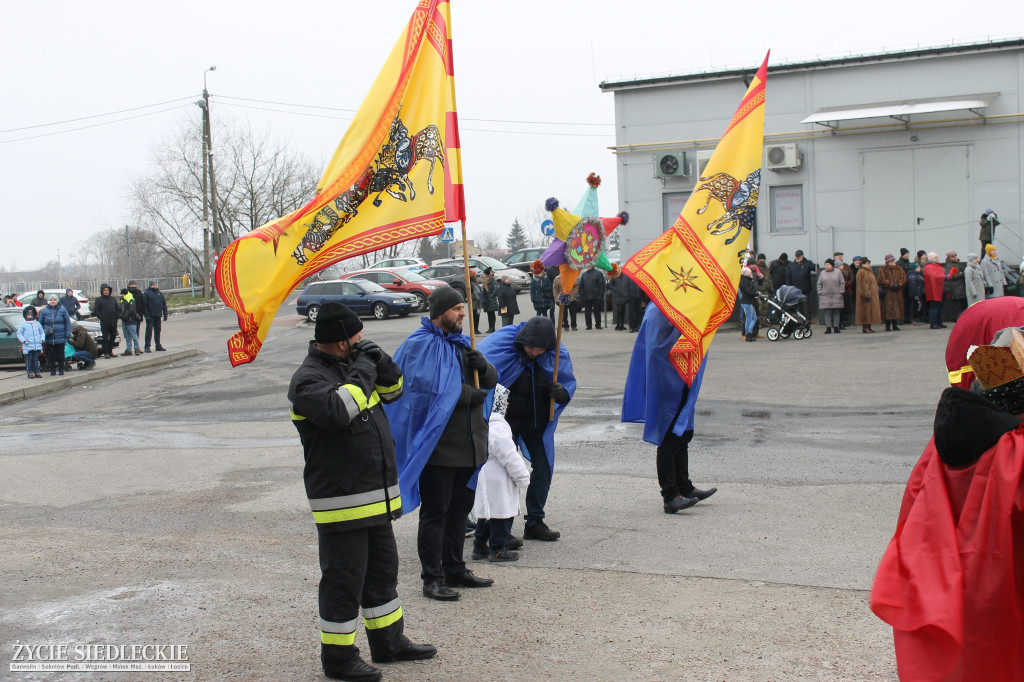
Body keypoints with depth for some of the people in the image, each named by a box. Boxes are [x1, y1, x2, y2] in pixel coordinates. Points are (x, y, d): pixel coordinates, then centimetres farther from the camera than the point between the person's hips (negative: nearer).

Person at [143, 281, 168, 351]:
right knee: (149, 331, -5)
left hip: (158, 316, 5)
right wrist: (147, 315, -16)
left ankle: (158, 346, 18)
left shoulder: (160, 293, 13)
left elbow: (164, 304, 14)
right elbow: (144, 305, -9)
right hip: (150, 316, -5)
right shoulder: (146, 293, -4)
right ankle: (147, 347, -3)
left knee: (158, 331, 11)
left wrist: (165, 315, 8)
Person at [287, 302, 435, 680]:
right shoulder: (309, 379, -16)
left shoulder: (350, 365, 12)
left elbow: (392, 391, 21)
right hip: (341, 500, -9)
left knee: (383, 570, 20)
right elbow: (338, 409, -35)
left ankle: (388, 641, 34)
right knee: (344, 579, 1)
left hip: (375, 496, 9)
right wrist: (362, 374, -21)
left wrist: (381, 364, 1)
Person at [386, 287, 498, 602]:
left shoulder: (461, 342, 15)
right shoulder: (420, 344, -11)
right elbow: (428, 389, -23)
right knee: (435, 513, -1)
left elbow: (491, 381, 15)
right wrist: (469, 395, -15)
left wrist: (482, 366, -8)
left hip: (467, 443, 8)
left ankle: (454, 570, 29)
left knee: (460, 509, 16)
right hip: (437, 443, -8)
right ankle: (432, 578, 8)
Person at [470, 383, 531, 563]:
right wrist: (523, 477, -11)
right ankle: (497, 549, 8)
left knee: (486, 514, 18)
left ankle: (479, 546, 25)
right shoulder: (496, 427, -21)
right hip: (497, 481, -9)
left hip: (483, 480, 9)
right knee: (501, 514, 1)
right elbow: (509, 456, -20)